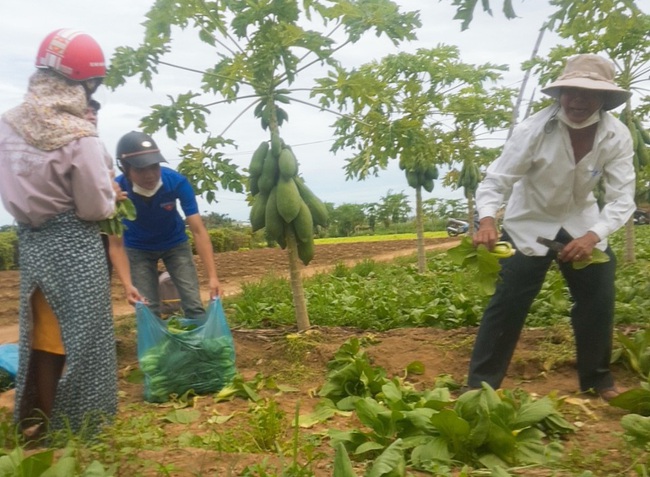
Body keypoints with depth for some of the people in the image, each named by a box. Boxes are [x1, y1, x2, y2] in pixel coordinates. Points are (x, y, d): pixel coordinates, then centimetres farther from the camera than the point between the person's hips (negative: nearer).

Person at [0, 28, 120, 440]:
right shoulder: (79, 136, -20)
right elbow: (98, 209, -15)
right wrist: (109, 190, 4)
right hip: (75, 248, -7)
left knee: (40, 337, 19)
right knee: (76, 339, 8)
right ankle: (73, 430, 23)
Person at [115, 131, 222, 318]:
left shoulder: (177, 182, -31)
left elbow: (198, 231, -30)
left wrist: (212, 276, -37)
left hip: (175, 243, 0)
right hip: (138, 249, 0)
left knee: (194, 305, -5)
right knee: (148, 310, -3)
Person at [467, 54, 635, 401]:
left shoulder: (617, 136, -17)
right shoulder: (534, 130, -26)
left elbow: (623, 197, -18)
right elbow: (496, 180, -24)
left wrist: (593, 236, -36)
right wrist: (487, 222, -44)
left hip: (581, 223, 4)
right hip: (529, 223, -3)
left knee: (598, 300, 6)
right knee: (508, 302, -8)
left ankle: (597, 379, 28)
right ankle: (480, 385, 3)